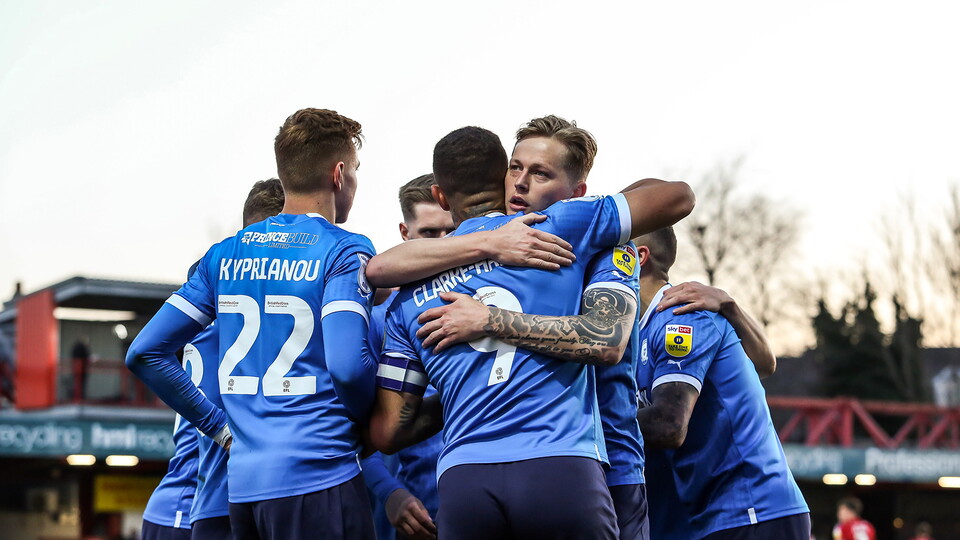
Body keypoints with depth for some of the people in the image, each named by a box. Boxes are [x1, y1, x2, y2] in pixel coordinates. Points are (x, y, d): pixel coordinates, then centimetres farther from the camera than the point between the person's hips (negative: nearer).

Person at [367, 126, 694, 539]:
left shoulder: (408, 295, 16)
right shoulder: (560, 227, 8)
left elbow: (387, 432, 14)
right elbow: (677, 197, 17)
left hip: (462, 478, 3)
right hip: (563, 470, -2)